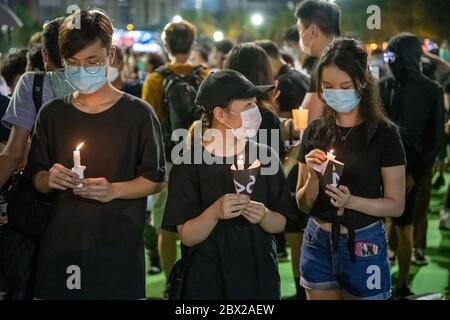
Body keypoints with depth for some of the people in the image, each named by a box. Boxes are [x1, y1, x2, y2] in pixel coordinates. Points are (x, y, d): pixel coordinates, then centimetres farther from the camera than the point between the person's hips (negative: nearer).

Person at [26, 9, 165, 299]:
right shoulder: (52, 113, 6)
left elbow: (155, 180, -1)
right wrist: (48, 180, -11)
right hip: (61, 245, 3)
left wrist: (114, 190, -18)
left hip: (119, 248, -2)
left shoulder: (138, 113, -3)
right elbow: (36, 177, 12)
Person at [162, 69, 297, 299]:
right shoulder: (188, 165, -10)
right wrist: (215, 213, -28)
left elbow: (280, 223, 2)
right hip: (207, 279, -3)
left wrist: (264, 216, -18)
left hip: (259, 273, 3)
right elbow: (187, 236, -11)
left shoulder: (265, 157, -1)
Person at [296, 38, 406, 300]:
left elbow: (396, 205, -8)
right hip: (317, 244, 3)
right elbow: (303, 205, 5)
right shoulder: (315, 132, 1)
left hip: (363, 246, -3)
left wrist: (352, 201, -23)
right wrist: (313, 176, -15)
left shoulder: (384, 133, -10)